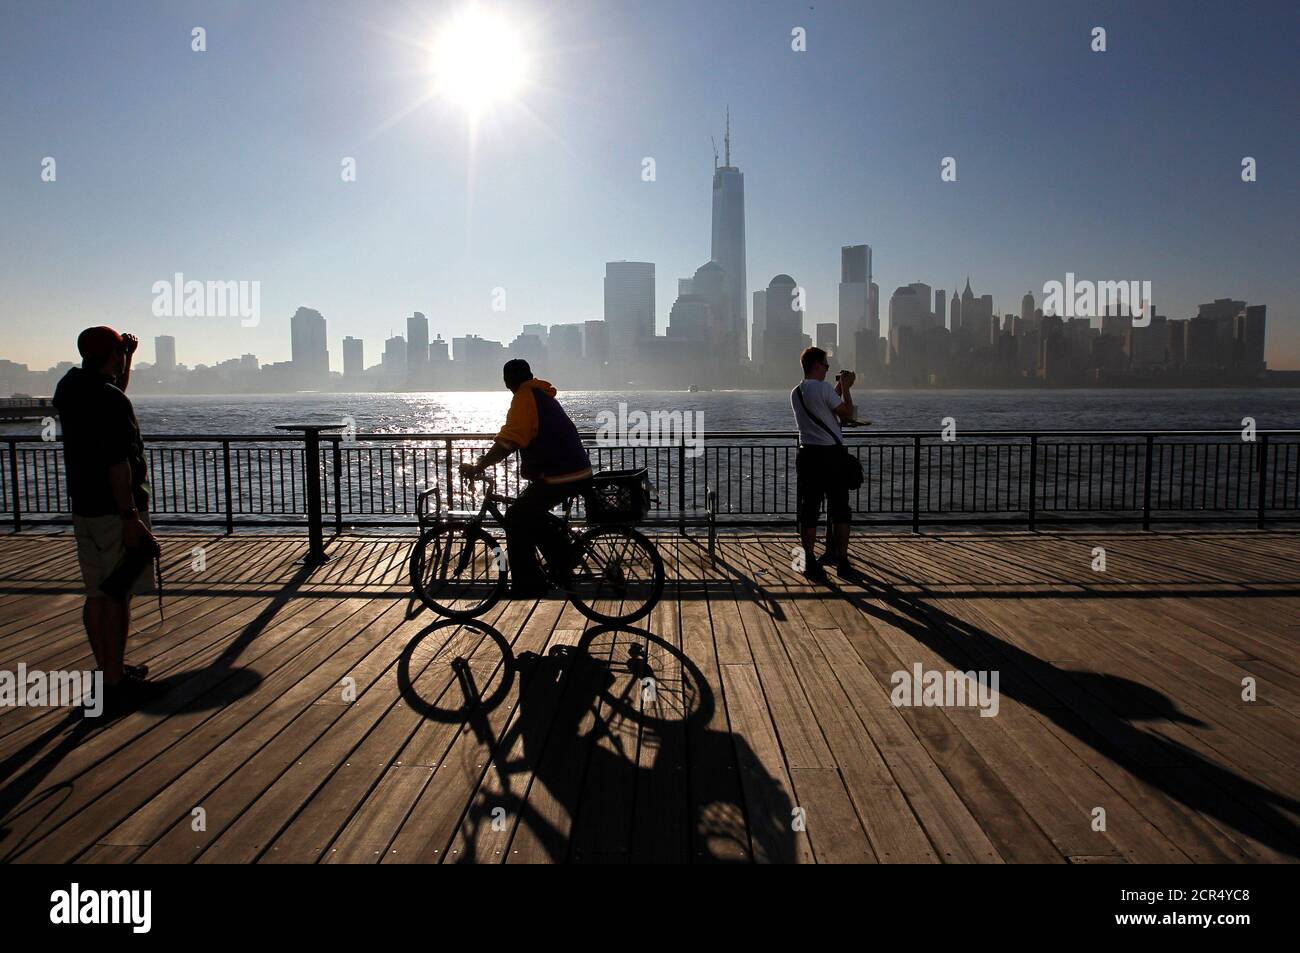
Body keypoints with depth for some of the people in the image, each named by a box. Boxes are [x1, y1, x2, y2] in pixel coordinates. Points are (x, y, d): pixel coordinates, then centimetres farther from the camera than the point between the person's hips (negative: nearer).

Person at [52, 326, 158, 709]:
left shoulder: (71, 389, 9)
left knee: (97, 593, 14)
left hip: (83, 508, 9)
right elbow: (117, 464, -22)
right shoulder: (112, 402, -18)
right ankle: (114, 679, 4)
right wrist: (130, 517, -21)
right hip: (115, 510, -9)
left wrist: (128, 359, 23)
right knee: (118, 595, -2)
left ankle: (107, 667, 24)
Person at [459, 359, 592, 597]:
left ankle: (527, 586, -3)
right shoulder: (544, 396, 21)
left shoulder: (524, 398, -9)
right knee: (533, 514, 25)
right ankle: (564, 568, 27)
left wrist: (477, 467, -25)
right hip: (579, 473, 10)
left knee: (516, 520, -3)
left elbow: (508, 441, -23)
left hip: (558, 477, -10)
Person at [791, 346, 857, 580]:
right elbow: (847, 414, -2)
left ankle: (810, 563, 6)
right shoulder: (823, 388, -10)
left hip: (807, 455, 6)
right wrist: (846, 388, 8)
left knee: (809, 509, 5)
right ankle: (842, 561, 10)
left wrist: (839, 388, 26)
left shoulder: (795, 393, 11)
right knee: (839, 509, 5)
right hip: (831, 454, -6)